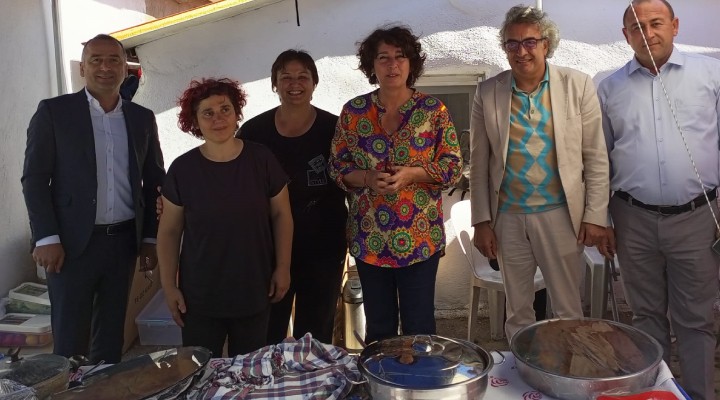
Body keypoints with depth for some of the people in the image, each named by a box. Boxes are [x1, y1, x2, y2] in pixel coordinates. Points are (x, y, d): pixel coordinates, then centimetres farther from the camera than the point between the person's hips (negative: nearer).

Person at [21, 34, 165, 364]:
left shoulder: (142, 118, 8)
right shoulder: (54, 111, -2)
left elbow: (154, 182, 11)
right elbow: (34, 179, -5)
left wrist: (151, 238, 6)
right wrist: (46, 238, -12)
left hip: (124, 240, 3)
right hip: (72, 241, -3)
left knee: (112, 333, 13)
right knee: (70, 337, 4)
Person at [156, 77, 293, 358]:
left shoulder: (261, 159, -5)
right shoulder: (182, 169, -6)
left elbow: (281, 214, 3)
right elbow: (169, 231, 2)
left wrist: (283, 267, -1)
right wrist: (169, 285, -1)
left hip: (253, 292, 1)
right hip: (199, 296, 0)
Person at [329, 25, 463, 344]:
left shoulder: (433, 110, -3)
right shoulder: (353, 111, 1)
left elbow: (453, 166, -3)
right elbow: (337, 167, 4)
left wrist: (411, 174, -19)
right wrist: (367, 178, -16)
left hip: (420, 236, -1)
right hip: (369, 237, 2)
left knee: (419, 324, 8)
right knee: (378, 325, 15)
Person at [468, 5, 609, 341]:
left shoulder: (578, 85, -4)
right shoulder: (487, 93, -2)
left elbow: (596, 157, -1)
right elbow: (479, 163, 2)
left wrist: (595, 215, -4)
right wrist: (481, 221, 1)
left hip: (560, 215, -1)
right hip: (507, 217, 2)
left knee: (568, 309, 10)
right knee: (517, 310, 15)